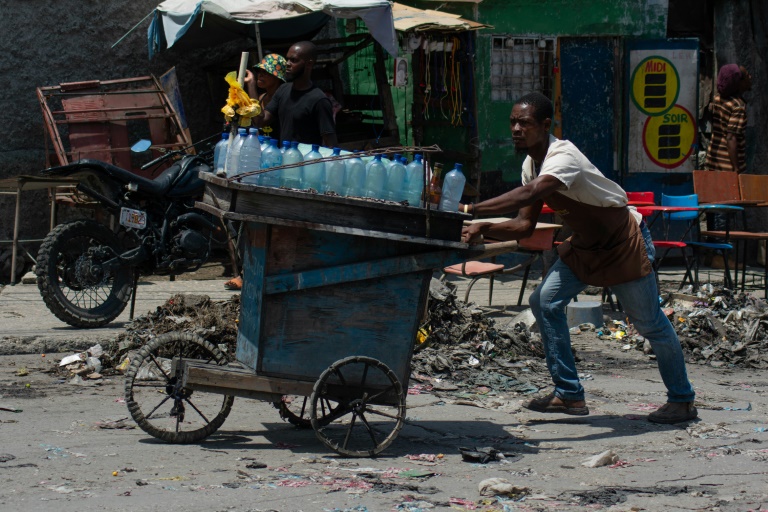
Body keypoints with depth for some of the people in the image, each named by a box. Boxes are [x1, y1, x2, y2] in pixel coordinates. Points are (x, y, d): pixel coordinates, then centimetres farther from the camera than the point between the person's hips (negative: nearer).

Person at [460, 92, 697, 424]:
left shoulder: (563, 157, -31)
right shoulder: (531, 164, -3)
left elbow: (529, 194, -50)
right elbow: (525, 224, -3)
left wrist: (471, 210, -53)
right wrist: (484, 230, -21)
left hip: (623, 243, -8)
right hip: (584, 245, 8)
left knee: (650, 323, 1)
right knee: (545, 302, -5)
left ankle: (682, 400, 19)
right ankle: (569, 394, 2)